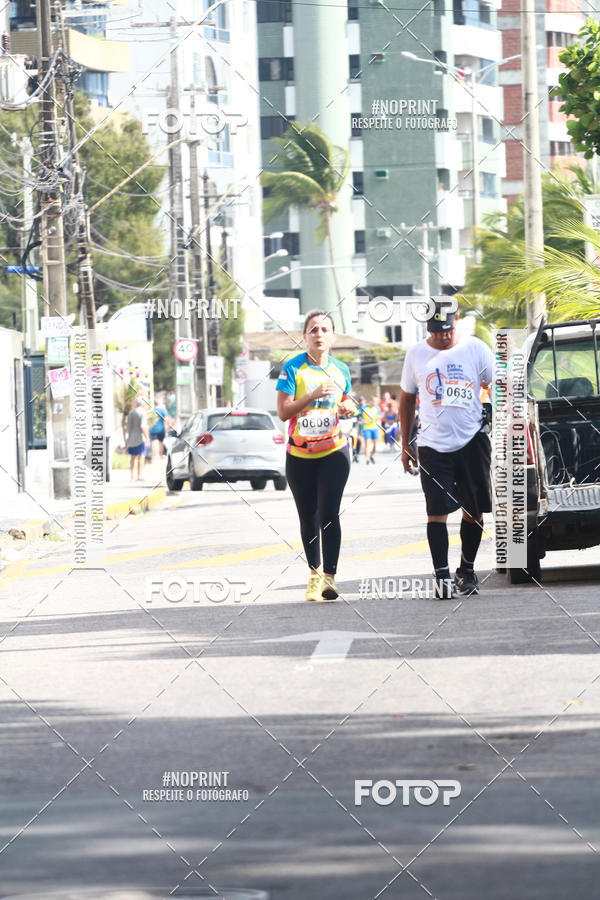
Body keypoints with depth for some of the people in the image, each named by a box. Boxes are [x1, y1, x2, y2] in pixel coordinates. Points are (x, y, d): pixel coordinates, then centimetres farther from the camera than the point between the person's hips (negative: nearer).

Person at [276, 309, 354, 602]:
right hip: (300, 455, 0)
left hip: (334, 452, 0)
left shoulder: (341, 369, 6)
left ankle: (329, 577, -15)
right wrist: (313, 395, -22)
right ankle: (314, 573, 23)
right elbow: (283, 412, -11)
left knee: (329, 514, -12)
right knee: (308, 517, 7)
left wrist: (348, 407, -1)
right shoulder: (293, 368, -4)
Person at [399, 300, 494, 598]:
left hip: (472, 441, 0)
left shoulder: (475, 349, 2)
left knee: (474, 510, 6)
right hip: (433, 446, 0)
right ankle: (442, 575, -10)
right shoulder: (416, 354, 5)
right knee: (437, 511, -9)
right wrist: (405, 444, 13)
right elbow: (407, 399, 15)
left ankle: (467, 570, 20)